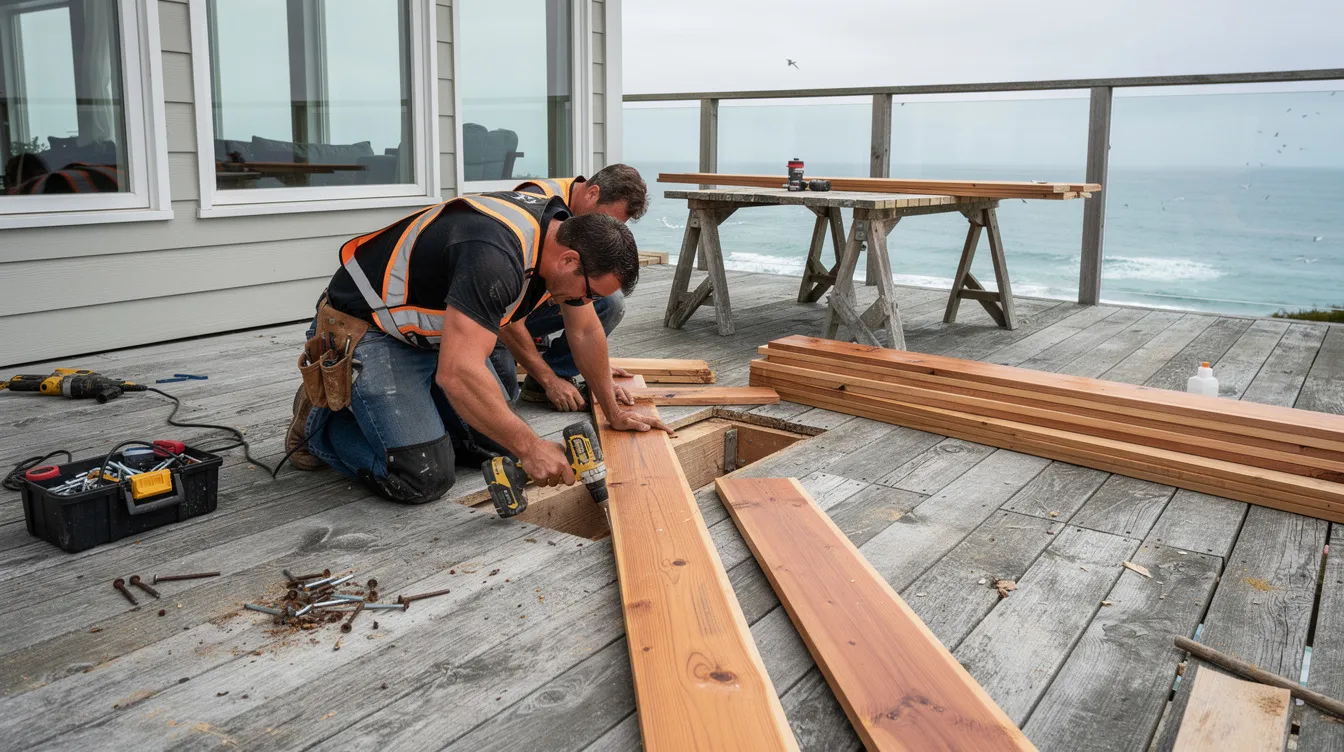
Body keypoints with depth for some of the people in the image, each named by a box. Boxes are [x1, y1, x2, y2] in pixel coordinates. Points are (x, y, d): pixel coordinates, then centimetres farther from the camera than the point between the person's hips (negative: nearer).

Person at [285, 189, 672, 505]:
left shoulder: (566, 237, -7)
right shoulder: (496, 256, -37)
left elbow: (585, 332, 8)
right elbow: (458, 374, -42)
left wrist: (614, 412, 14)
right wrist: (531, 448, -34)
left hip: (441, 330, 9)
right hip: (367, 328, -8)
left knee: (496, 442, -1)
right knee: (423, 478, -18)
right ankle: (322, 419, 7)